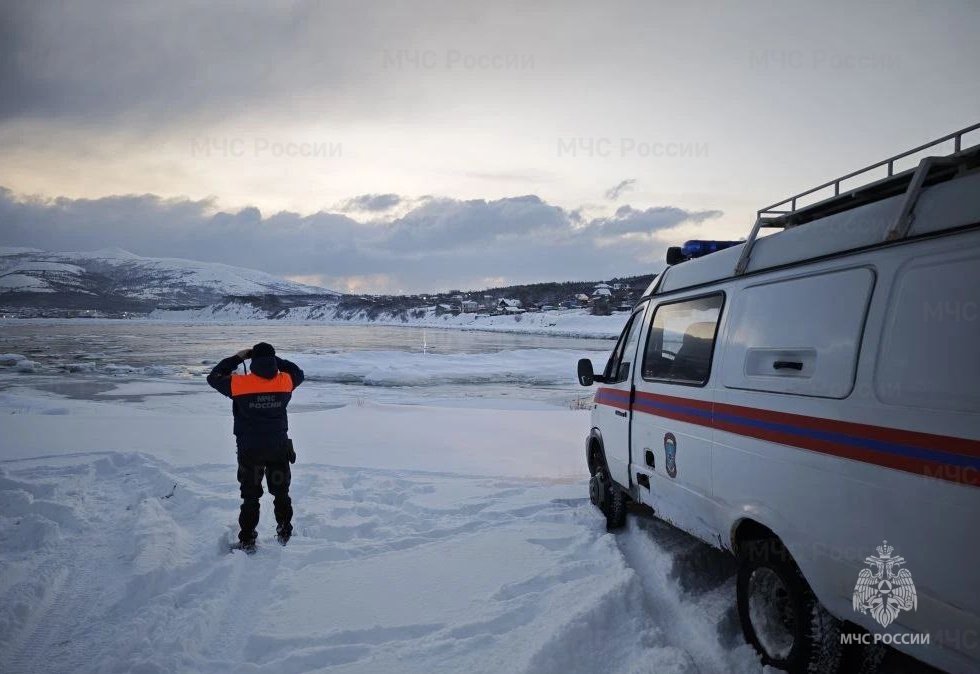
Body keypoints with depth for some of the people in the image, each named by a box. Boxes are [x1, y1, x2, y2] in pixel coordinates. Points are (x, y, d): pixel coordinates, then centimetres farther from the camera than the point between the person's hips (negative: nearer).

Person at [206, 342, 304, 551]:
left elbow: (214, 377, 2)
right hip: (279, 448, 2)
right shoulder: (285, 382, -10)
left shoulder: (240, 384, -15)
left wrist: (237, 358, 4)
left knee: (250, 497, 12)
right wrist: (274, 359, 10)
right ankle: (284, 533, 28)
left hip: (249, 451, -1)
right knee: (281, 493, 19)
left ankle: (247, 541, 15)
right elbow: (298, 373, 14)